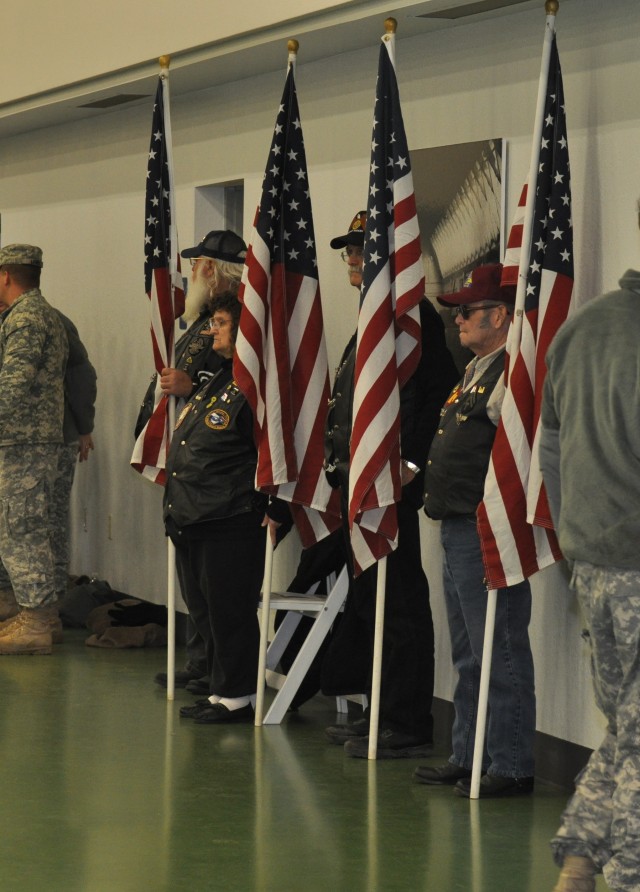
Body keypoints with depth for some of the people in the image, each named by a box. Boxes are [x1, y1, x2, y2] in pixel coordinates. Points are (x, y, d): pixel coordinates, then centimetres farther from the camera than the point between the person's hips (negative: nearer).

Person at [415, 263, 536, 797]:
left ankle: (511, 768, -2)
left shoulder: (513, 373, -15)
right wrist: (434, 483, 20)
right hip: (458, 528, 11)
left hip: (488, 533, -11)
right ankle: (467, 758, 24)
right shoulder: (477, 370, 18)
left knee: (499, 653, -6)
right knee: (469, 655, 16)